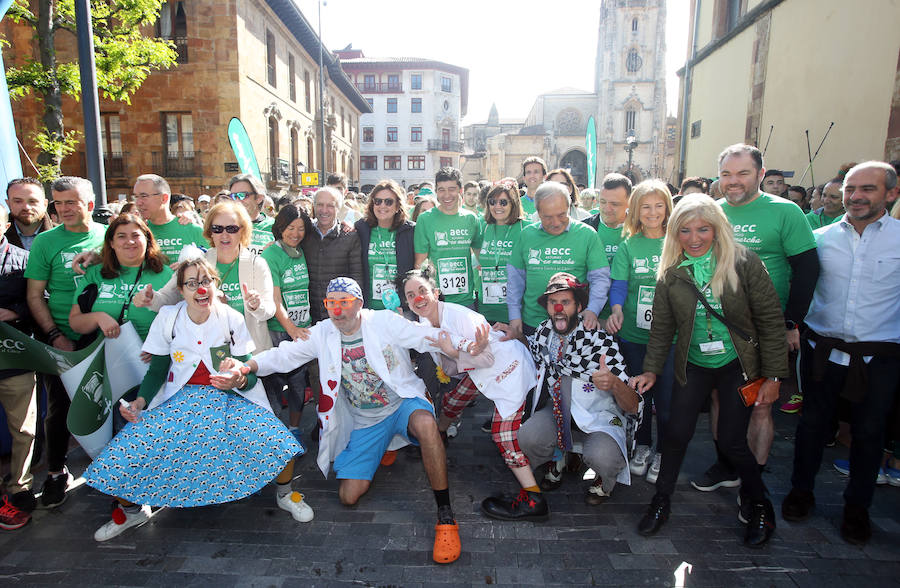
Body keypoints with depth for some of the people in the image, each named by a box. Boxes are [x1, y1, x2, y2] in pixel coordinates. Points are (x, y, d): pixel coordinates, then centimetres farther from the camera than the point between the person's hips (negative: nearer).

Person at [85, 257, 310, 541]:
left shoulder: (232, 319, -6)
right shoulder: (168, 318, -2)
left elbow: (250, 374, -4)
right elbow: (157, 370, 8)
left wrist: (240, 380, -28)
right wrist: (140, 401, -9)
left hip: (230, 400, -1)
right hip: (179, 401, 2)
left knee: (278, 444, -26)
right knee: (119, 459, -17)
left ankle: (285, 494, 8)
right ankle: (132, 511, 19)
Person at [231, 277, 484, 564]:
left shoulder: (384, 321, -10)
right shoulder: (322, 333, 1)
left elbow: (428, 336, -16)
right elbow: (284, 355, 0)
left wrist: (466, 345, -33)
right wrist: (248, 366, -18)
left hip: (402, 403, -4)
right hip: (364, 422, 4)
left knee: (425, 423, -40)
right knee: (349, 497, -1)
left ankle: (446, 518, -28)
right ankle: (384, 448, 29)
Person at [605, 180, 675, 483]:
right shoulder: (628, 246, 3)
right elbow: (619, 283, -3)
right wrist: (617, 310, -22)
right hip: (633, 334, 1)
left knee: (666, 396, 4)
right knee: (638, 393, 13)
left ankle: (662, 453, 26)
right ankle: (642, 446, 33)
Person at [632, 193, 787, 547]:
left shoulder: (743, 263, -12)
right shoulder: (671, 273, -4)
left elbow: (770, 320, -8)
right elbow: (662, 327, 3)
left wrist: (773, 375, -8)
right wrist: (651, 370, 0)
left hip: (738, 364, -2)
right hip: (694, 366, 2)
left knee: (731, 441, -3)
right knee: (676, 434, 0)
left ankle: (758, 506, 26)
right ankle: (661, 502, 22)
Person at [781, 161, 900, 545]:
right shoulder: (820, 238, 2)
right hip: (821, 350, 1)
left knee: (869, 432, 11)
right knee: (813, 422, 12)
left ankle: (857, 506, 30)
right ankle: (802, 490, 31)